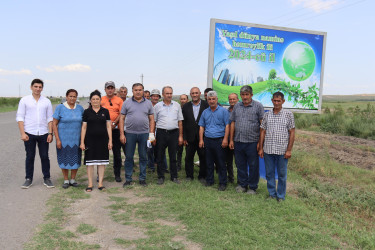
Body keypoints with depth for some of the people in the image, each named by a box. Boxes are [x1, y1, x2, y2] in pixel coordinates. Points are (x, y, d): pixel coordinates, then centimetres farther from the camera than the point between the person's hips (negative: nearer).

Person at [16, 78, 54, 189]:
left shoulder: (47, 101, 8)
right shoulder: (24, 100, 2)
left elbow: (50, 118, 8)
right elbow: (20, 117, 0)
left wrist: (50, 133, -1)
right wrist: (22, 133, -9)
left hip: (43, 133, 1)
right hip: (29, 134, -1)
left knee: (45, 156, 4)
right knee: (30, 157, 5)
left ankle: (47, 179, 14)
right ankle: (28, 179, 16)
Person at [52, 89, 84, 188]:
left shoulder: (80, 108, 5)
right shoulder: (60, 108, -3)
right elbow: (54, 124, -4)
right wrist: (57, 139, -11)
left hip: (76, 139, 2)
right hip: (64, 139, -2)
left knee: (76, 159, 7)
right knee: (64, 159, 5)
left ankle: (73, 179, 22)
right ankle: (66, 180, 20)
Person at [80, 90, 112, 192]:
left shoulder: (105, 111, 6)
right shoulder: (87, 112, 3)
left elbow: (108, 126, 7)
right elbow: (84, 127, 4)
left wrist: (110, 140, 0)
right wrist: (82, 142, -2)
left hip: (102, 139, 1)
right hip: (90, 139, -1)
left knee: (102, 161, 4)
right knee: (90, 161, 1)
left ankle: (100, 183, 13)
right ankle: (90, 184, 11)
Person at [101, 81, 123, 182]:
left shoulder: (119, 100, 7)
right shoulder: (100, 100, 8)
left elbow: (121, 114, -1)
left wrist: (114, 123, -15)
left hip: (116, 129, 0)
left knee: (117, 153, 4)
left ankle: (117, 174, 15)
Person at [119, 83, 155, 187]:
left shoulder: (148, 103, 7)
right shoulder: (127, 103, 4)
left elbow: (151, 119, 8)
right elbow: (122, 119, 3)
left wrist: (151, 133, -1)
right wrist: (122, 134, -4)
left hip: (144, 133, 1)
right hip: (130, 133, -1)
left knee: (143, 157, 7)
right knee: (129, 157, 5)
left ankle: (142, 179, 18)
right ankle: (128, 179, 16)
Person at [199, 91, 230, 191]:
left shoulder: (223, 111, 0)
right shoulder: (205, 112, 11)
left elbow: (227, 126, -4)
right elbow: (201, 127, 13)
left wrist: (225, 139, -13)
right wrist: (201, 140, 5)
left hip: (219, 140, -4)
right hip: (207, 140, 4)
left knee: (221, 163, 0)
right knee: (209, 162, 11)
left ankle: (222, 183, 8)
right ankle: (209, 181, 23)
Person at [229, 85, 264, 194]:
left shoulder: (258, 106, -3)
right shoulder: (237, 106, 11)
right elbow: (232, 123, 13)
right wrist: (231, 140, 9)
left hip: (252, 142, -4)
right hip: (238, 141, 4)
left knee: (253, 166, 5)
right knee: (240, 165, 13)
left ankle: (252, 187, 18)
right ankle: (242, 184, 28)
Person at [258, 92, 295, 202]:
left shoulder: (288, 114, -1)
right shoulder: (267, 115, 6)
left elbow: (292, 133, -1)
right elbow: (262, 132, 8)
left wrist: (289, 150, -7)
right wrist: (260, 148, 4)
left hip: (282, 150, -2)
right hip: (268, 150, 2)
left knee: (282, 174, 8)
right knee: (269, 173, 11)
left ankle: (281, 196, 22)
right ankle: (272, 194, 26)